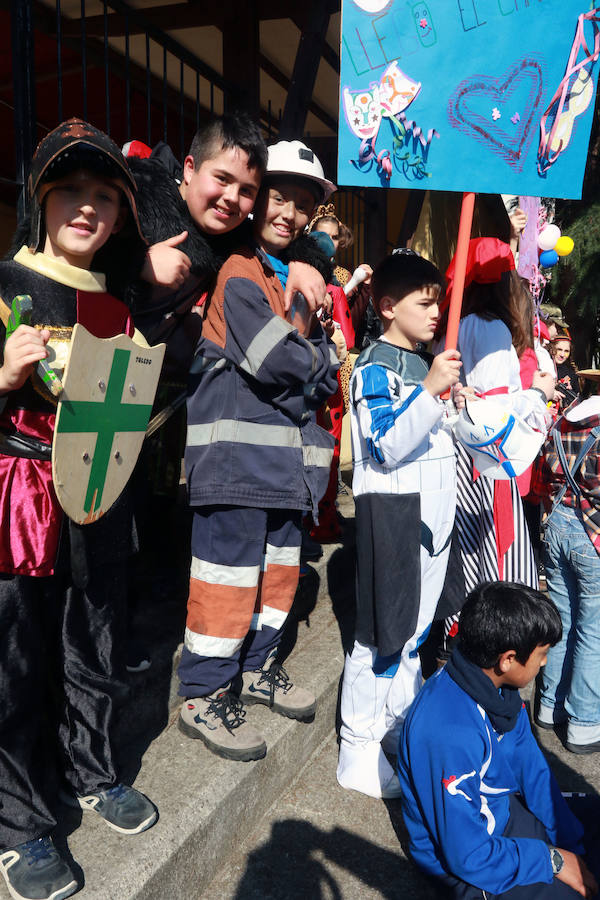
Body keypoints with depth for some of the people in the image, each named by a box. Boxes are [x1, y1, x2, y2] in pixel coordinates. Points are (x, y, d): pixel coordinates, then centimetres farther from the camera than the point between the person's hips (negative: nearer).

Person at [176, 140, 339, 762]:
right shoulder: (238, 271, -7)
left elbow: (323, 373, 16)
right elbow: (276, 361, -18)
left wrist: (306, 367, -3)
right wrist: (320, 358, -1)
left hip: (284, 448, 9)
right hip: (236, 448, -9)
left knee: (278, 564, 16)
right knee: (230, 571, -4)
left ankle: (256, 667, 34)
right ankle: (203, 698, 12)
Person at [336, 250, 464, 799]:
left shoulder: (425, 362, 16)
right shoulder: (375, 368, -12)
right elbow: (386, 449, -24)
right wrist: (430, 390, -31)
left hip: (431, 510, 9)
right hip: (391, 510, -9)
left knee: (415, 627, 18)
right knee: (383, 633, -2)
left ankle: (400, 726, 35)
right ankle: (358, 752, 13)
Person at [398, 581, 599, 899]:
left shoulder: (497, 684, -12)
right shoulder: (450, 734, -38)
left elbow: (531, 767, 1)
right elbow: (467, 856, -29)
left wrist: (571, 847, -1)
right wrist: (552, 860, -17)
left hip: (502, 808, 8)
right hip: (459, 859, -8)